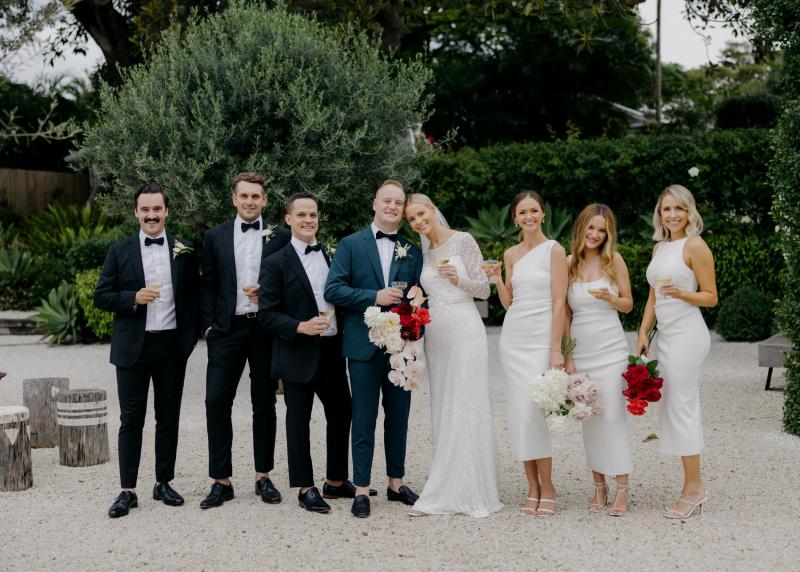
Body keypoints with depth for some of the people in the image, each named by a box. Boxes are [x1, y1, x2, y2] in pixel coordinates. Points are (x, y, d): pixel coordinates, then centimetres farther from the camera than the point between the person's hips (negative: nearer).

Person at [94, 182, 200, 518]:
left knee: (168, 418, 9)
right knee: (131, 420, 2)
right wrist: (133, 298, -16)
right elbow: (101, 297, 1)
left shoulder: (183, 252, 5)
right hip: (133, 348, -1)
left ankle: (163, 483, 20)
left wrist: (191, 336, -3)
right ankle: (127, 490, 6)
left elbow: (193, 297, 8)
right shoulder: (120, 252, 3)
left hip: (172, 346, 1)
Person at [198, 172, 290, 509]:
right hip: (227, 330, 1)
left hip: (266, 329, 0)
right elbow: (208, 287, 7)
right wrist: (209, 326, -2)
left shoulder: (280, 237, 4)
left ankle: (263, 477, 17)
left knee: (264, 404, 8)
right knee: (216, 402, -5)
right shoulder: (215, 237, 7)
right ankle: (221, 481, 3)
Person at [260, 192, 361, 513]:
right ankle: (306, 489, 14)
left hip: (333, 351, 6)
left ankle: (336, 482, 26)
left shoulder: (331, 257, 10)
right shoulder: (276, 263, -6)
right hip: (299, 354, -5)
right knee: (298, 422, 3)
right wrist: (301, 327, -21)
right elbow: (267, 314, -9)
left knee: (341, 415, 12)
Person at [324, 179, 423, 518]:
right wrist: (374, 296, -17)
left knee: (399, 417, 11)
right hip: (365, 346, -3)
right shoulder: (351, 245, 1)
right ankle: (361, 490, 9)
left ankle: (396, 483, 23)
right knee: (364, 419, 2)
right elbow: (332, 290, -7)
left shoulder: (412, 250, 9)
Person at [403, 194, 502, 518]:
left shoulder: (463, 241, -2)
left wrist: (458, 279, -21)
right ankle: (446, 493, 10)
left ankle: (471, 491, -2)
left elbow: (484, 289, -5)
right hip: (434, 335, 6)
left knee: (466, 408, -6)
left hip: (463, 331, -6)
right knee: (442, 411, 6)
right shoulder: (423, 254, 15)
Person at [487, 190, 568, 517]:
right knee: (519, 413, 3)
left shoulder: (554, 250, -4)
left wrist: (556, 349, -13)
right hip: (513, 337, 5)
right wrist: (497, 281, -2)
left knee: (533, 412, -11)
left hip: (541, 339, -5)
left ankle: (547, 487, 0)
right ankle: (533, 487, 10)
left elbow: (559, 303, -8)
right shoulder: (511, 255, 12)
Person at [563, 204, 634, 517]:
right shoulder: (568, 263, 5)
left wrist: (610, 297, -16)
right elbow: (565, 313, 7)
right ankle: (599, 487, 13)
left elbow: (628, 304, 6)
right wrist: (568, 356, 3)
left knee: (613, 416, -5)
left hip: (610, 350, -2)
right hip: (580, 350, 2)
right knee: (589, 419, 4)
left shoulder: (614, 260, 0)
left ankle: (622, 489, 1)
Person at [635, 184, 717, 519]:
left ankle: (693, 489, 0)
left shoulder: (695, 246, -6)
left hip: (686, 335, -8)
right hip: (664, 335, 8)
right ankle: (693, 489, 12)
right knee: (670, 407, 7)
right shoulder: (659, 247, 16)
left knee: (682, 408, -7)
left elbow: (711, 297, -7)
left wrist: (680, 293, -22)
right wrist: (643, 333, 12)